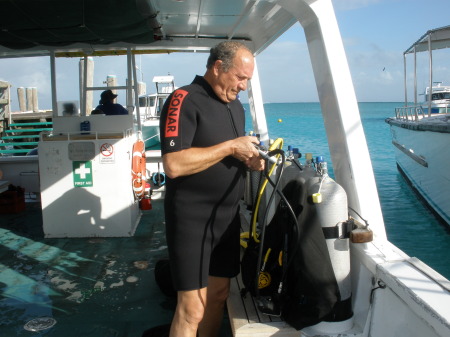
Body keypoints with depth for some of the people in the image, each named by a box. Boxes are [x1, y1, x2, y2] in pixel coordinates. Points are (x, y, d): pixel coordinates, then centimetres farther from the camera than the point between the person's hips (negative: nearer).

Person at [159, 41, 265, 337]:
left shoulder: (236, 106, 13)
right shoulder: (184, 100, -14)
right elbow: (174, 165, -25)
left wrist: (250, 160, 2)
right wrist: (230, 147, -20)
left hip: (228, 217, 8)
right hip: (192, 220, -8)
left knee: (218, 295, 17)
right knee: (192, 309, -2)